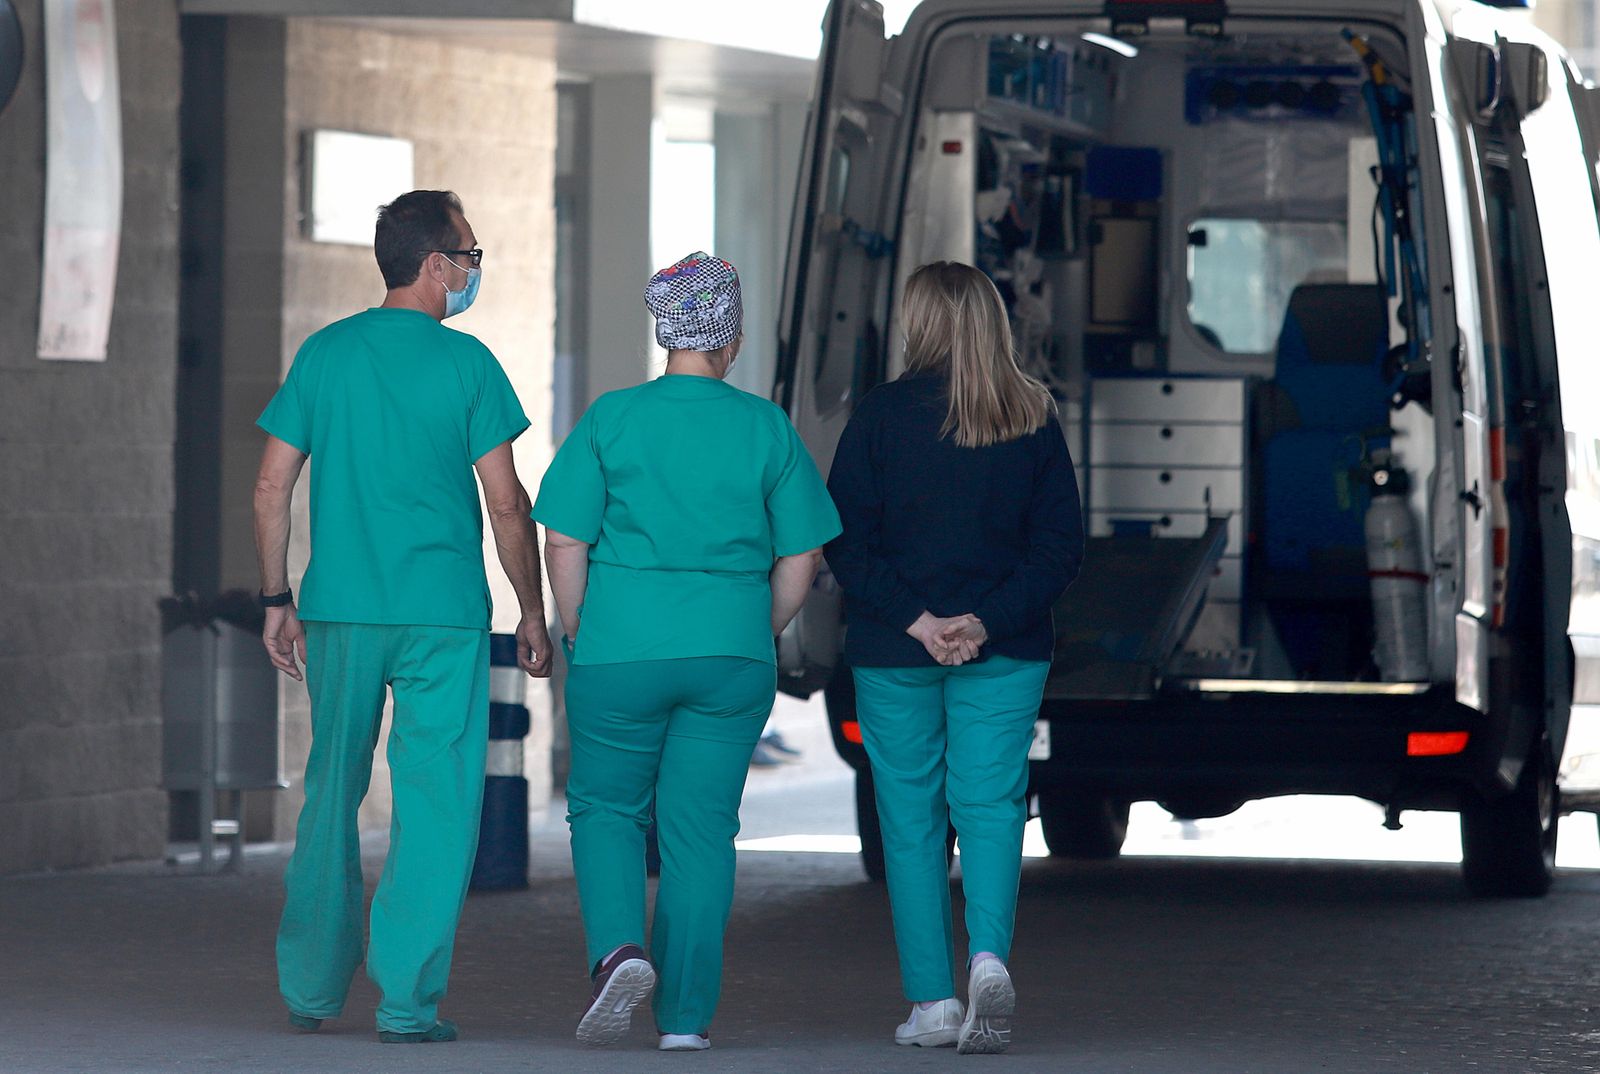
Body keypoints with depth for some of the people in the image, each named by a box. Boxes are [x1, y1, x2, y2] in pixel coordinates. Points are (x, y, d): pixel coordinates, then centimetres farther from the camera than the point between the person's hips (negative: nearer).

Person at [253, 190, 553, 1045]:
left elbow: (271, 487, 4)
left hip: (339, 614, 4)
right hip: (444, 613, -4)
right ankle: (407, 999, -5)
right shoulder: (464, 363, -5)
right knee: (434, 804, 0)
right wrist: (533, 615, 4)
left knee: (331, 795, 15)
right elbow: (507, 504, -6)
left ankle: (311, 989, 20)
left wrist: (277, 602, 12)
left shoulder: (324, 355, 5)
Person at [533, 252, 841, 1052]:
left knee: (605, 807, 14)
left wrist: (578, 638, 8)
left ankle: (617, 948, -11)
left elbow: (564, 545, -5)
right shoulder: (767, 430, 0)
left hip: (621, 651, -1)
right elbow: (801, 560, 2)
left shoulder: (611, 420, -4)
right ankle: (685, 1013, 6)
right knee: (701, 825, 7)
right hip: (731, 654, 1)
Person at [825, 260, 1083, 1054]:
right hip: (1006, 657, 2)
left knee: (911, 819, 7)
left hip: (894, 655, -2)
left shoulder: (883, 414, -6)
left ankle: (933, 998, 7)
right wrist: (988, 621, -8)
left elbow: (845, 541, -10)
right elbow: (1060, 547, -1)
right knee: (991, 806, 3)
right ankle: (989, 955, -22)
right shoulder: (1033, 419, 2)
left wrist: (916, 620, -11)